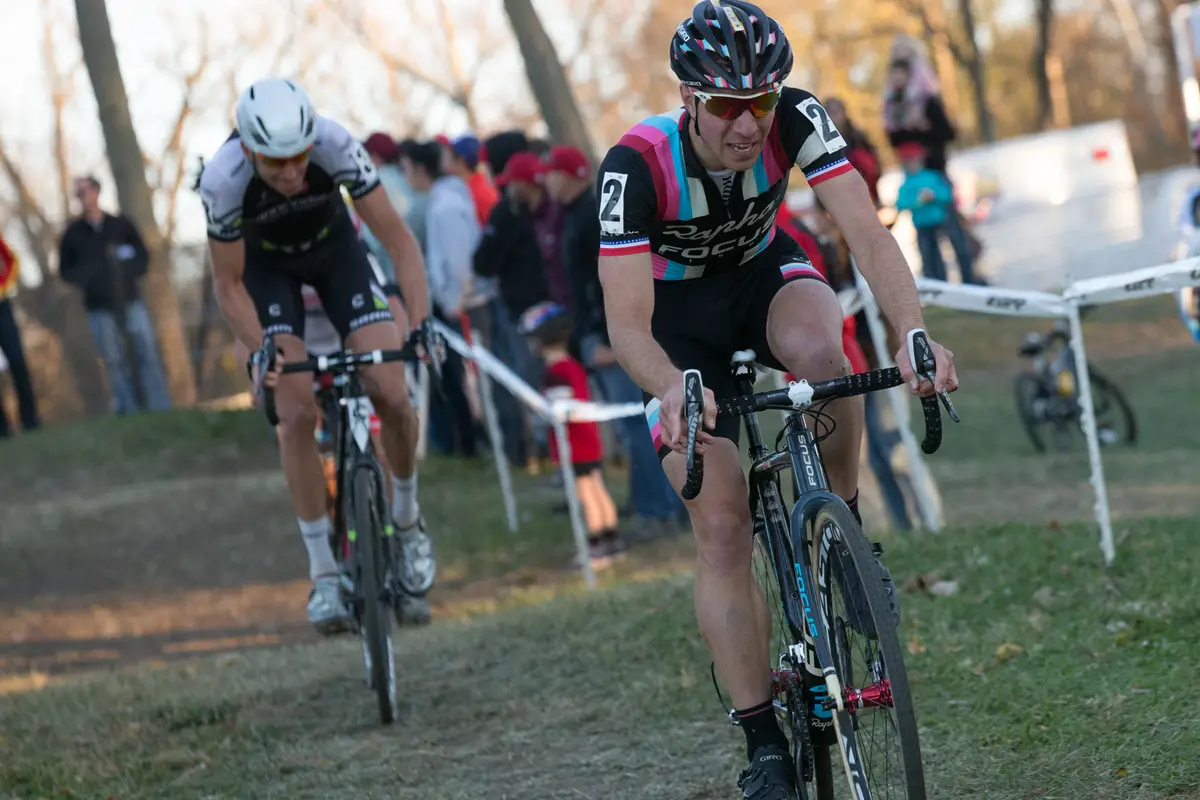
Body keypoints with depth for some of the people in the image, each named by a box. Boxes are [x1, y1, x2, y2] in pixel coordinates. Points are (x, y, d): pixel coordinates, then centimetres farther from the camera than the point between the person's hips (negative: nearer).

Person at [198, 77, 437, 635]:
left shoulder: (336, 147, -35)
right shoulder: (222, 179, -35)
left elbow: (398, 239, -28)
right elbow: (228, 284, -20)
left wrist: (420, 324, -39)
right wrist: (260, 351, -34)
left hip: (333, 247, 1)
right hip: (264, 262, -1)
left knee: (392, 395, -14)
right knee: (296, 412, -16)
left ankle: (407, 520, 12)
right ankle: (324, 572, -6)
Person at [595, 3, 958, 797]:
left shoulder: (795, 120, -27)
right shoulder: (637, 165, -33)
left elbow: (868, 234, -34)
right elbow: (627, 324, -36)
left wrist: (913, 332, -52)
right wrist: (672, 390, -57)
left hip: (764, 272, 2)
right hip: (679, 316, -2)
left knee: (820, 351, -37)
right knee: (723, 528, -12)